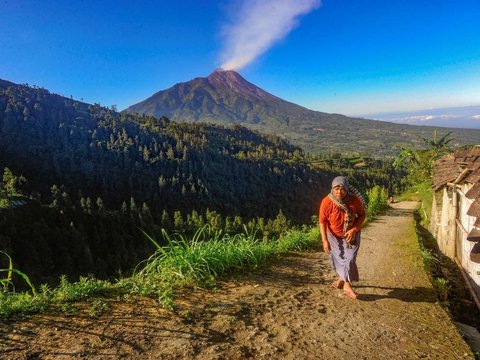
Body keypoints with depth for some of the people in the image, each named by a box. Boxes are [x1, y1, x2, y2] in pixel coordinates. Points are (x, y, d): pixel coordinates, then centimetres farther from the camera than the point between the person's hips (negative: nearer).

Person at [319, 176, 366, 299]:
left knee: (349, 259, -6)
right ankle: (343, 278, 37)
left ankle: (347, 285, 9)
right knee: (338, 258, 12)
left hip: (350, 234, 0)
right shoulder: (326, 202, -25)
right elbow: (322, 221, -16)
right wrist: (325, 240, -20)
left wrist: (354, 230, -20)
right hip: (334, 235, 1)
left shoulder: (354, 200, -22)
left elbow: (362, 215, -7)